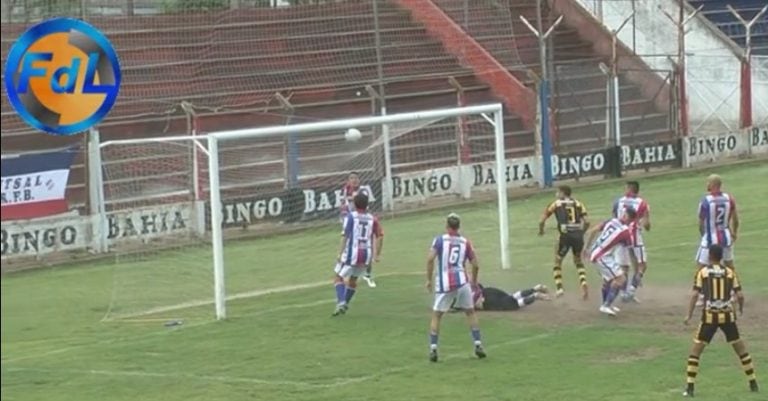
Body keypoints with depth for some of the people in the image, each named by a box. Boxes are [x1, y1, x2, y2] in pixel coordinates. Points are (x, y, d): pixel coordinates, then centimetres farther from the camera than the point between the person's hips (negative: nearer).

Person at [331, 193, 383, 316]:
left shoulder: (351, 217, -5)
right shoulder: (372, 219, 7)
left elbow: (345, 236, -12)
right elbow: (380, 236, 4)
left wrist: (340, 253, -12)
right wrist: (377, 255, 10)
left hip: (351, 253, -4)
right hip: (367, 254, 4)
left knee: (338, 277, 6)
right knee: (353, 279, 23)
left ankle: (341, 302, -15)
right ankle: (345, 304, 26)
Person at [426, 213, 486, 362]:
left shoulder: (439, 240, 2)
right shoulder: (465, 242, 9)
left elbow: (430, 259, -11)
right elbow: (475, 265, 9)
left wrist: (429, 279, -2)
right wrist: (474, 281, 26)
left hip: (443, 284, -1)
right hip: (461, 281, 1)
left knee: (436, 315, 11)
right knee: (470, 312, 19)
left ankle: (433, 349, 2)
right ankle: (478, 345, 14)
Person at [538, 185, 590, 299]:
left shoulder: (556, 204, 10)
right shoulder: (578, 204, 16)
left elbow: (542, 221, 9)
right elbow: (586, 222, 6)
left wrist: (541, 230, 29)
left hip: (565, 234, -3)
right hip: (578, 234, 3)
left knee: (558, 261, 18)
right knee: (578, 261, 24)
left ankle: (559, 287, 7)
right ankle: (583, 283, 2)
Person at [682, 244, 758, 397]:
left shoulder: (703, 272, -2)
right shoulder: (730, 272, 3)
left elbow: (695, 294, -9)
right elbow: (740, 295, -2)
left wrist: (689, 315, -4)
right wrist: (741, 308, 18)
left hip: (710, 316, -2)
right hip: (727, 315, 2)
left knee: (695, 349, 5)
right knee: (741, 349, 17)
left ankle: (690, 387, -3)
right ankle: (753, 383, 21)